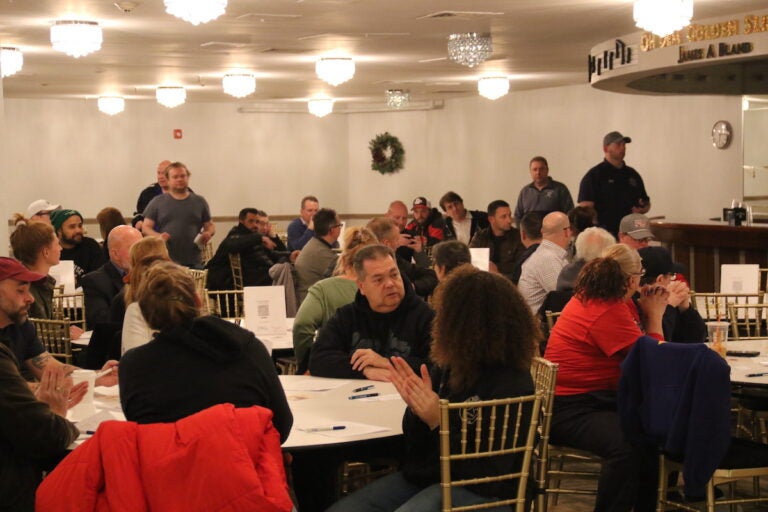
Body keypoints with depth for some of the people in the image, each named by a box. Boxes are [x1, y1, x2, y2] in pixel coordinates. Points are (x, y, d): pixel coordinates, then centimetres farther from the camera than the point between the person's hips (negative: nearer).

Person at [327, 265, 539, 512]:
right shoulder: (446, 368, 4)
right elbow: (416, 446, 10)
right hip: (423, 476, 8)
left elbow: (488, 476, -20)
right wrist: (416, 408, -10)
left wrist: (439, 423, -25)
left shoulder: (512, 385, -17)